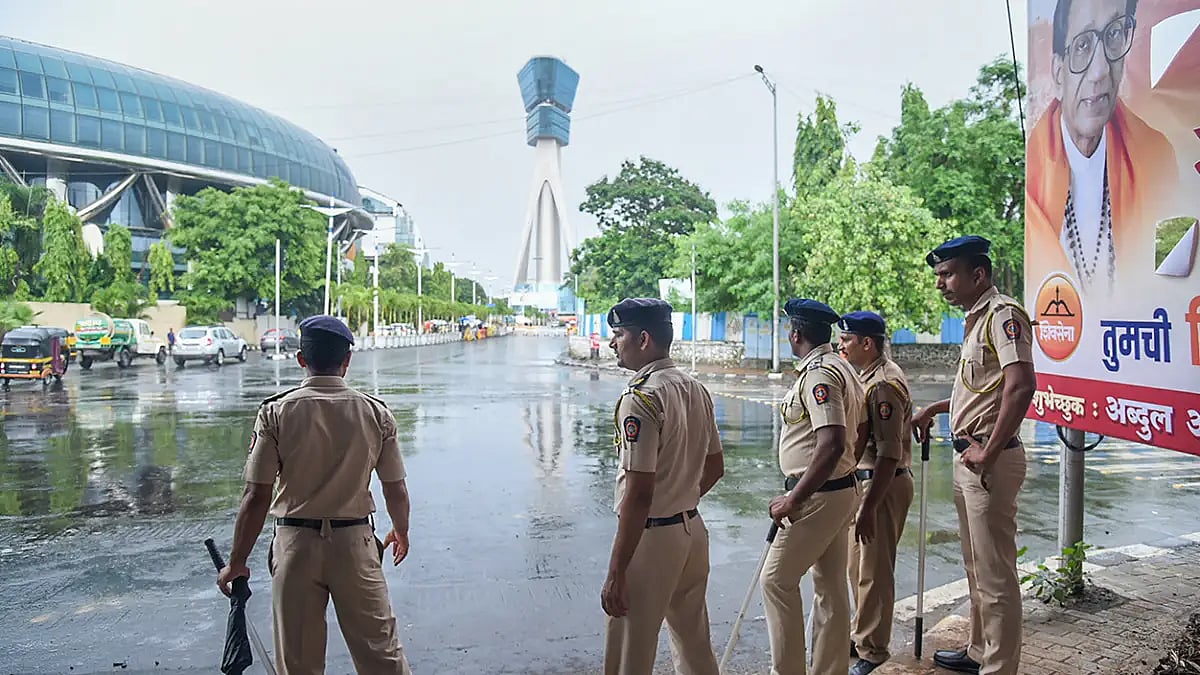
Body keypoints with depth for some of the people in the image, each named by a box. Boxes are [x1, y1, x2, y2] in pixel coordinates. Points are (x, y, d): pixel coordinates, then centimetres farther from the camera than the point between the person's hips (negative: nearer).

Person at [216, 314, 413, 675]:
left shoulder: (275, 413, -7)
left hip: (296, 544, 0)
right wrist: (401, 532, 20)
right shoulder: (376, 413, -5)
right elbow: (397, 492, 0)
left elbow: (256, 498, -8)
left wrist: (236, 563, 3)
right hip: (356, 542, 0)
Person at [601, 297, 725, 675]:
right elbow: (715, 467, 16)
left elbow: (639, 493, -23)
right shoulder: (696, 389, 7)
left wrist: (616, 572, -20)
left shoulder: (640, 399, -19)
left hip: (651, 536, -9)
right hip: (693, 529, 9)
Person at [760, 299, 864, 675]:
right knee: (831, 586, 15)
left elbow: (832, 444, -28)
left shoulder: (818, 374, -20)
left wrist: (793, 500, -24)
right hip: (841, 490, 10)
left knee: (777, 580, -1)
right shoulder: (841, 368, 12)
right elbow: (855, 436, 19)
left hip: (818, 496, -10)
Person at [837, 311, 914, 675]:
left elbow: (889, 455, -25)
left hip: (885, 485, -10)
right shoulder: (867, 376, 12)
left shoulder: (884, 384, -21)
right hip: (865, 479, 10)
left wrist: (869, 509, -26)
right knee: (858, 564, 19)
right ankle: (862, 635, 35)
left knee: (874, 572, 0)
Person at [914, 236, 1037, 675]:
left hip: (989, 464, -11)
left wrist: (989, 453, -25)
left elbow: (1021, 386, -28)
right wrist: (933, 410, 22)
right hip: (968, 458, 11)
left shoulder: (1003, 315, -15)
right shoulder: (977, 319, 16)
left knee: (995, 573, -1)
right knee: (976, 567, 20)